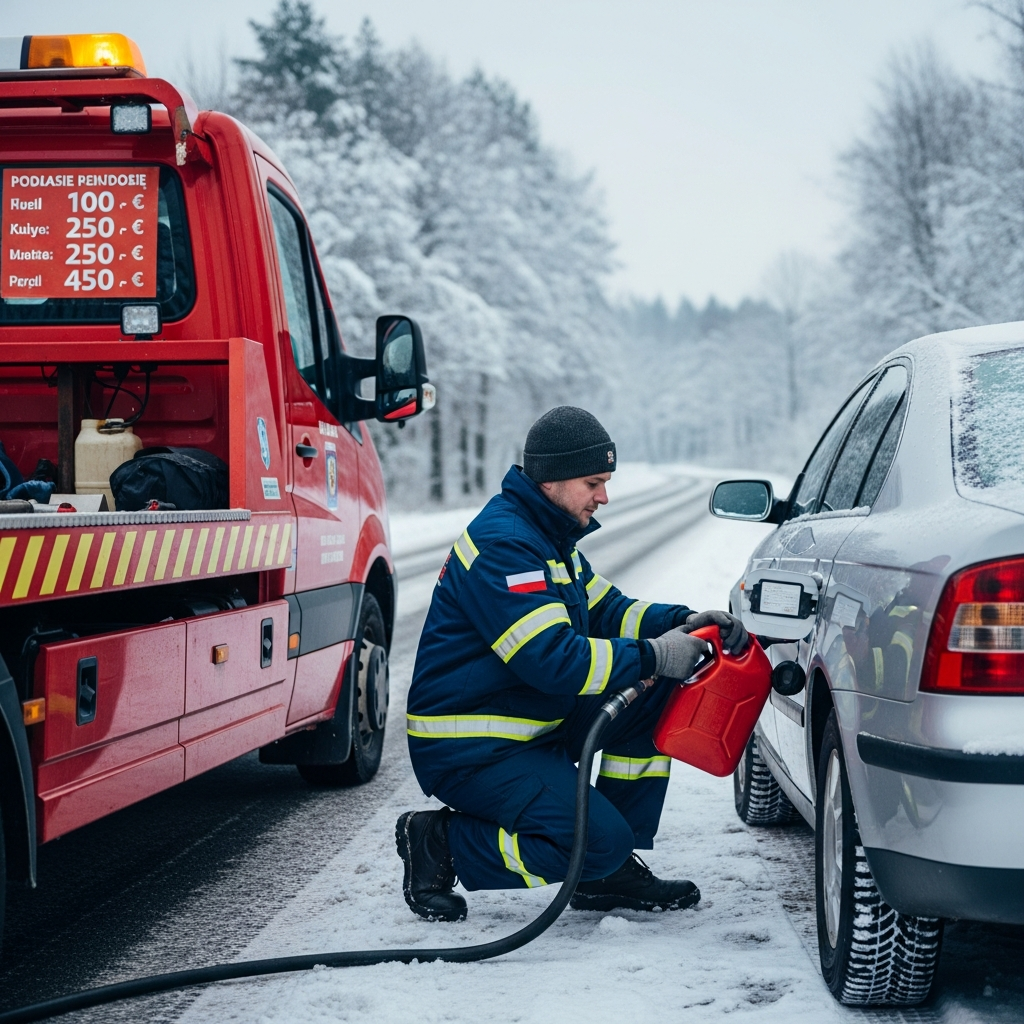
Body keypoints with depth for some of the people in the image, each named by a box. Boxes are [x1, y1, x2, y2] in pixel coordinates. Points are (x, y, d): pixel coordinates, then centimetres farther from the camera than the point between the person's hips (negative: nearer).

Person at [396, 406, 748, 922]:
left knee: (652, 695, 3)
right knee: (601, 841, -21)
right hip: (468, 754, -10)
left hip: (531, 730, 10)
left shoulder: (550, 537, 12)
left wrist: (683, 622, -1)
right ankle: (440, 842, -5)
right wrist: (653, 656, -23)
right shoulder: (501, 545, -21)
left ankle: (609, 871, 7)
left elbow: (605, 611, 17)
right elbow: (552, 659, -28)